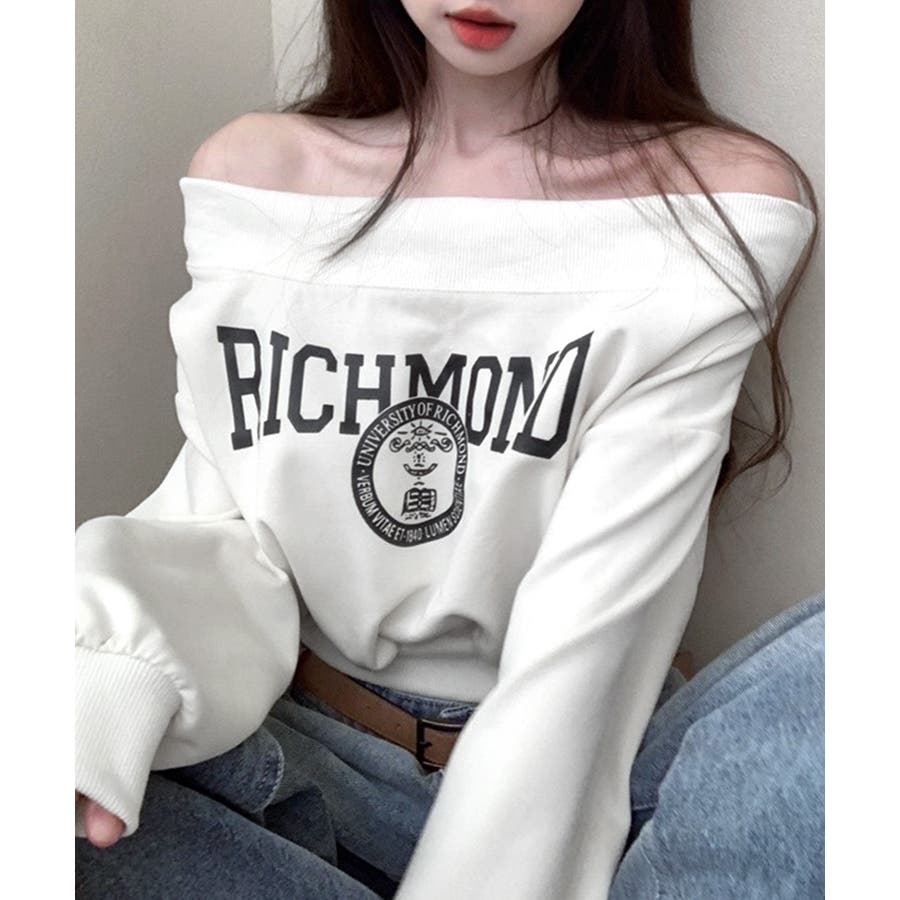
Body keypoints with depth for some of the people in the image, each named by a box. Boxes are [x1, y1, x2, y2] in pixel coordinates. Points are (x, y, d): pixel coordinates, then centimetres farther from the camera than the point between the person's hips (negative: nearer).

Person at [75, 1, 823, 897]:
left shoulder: (719, 203, -8)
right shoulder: (250, 174, 2)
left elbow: (596, 618, -15)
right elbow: (228, 531, -2)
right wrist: (116, 670, -24)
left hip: (574, 781, -2)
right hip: (307, 768, 3)